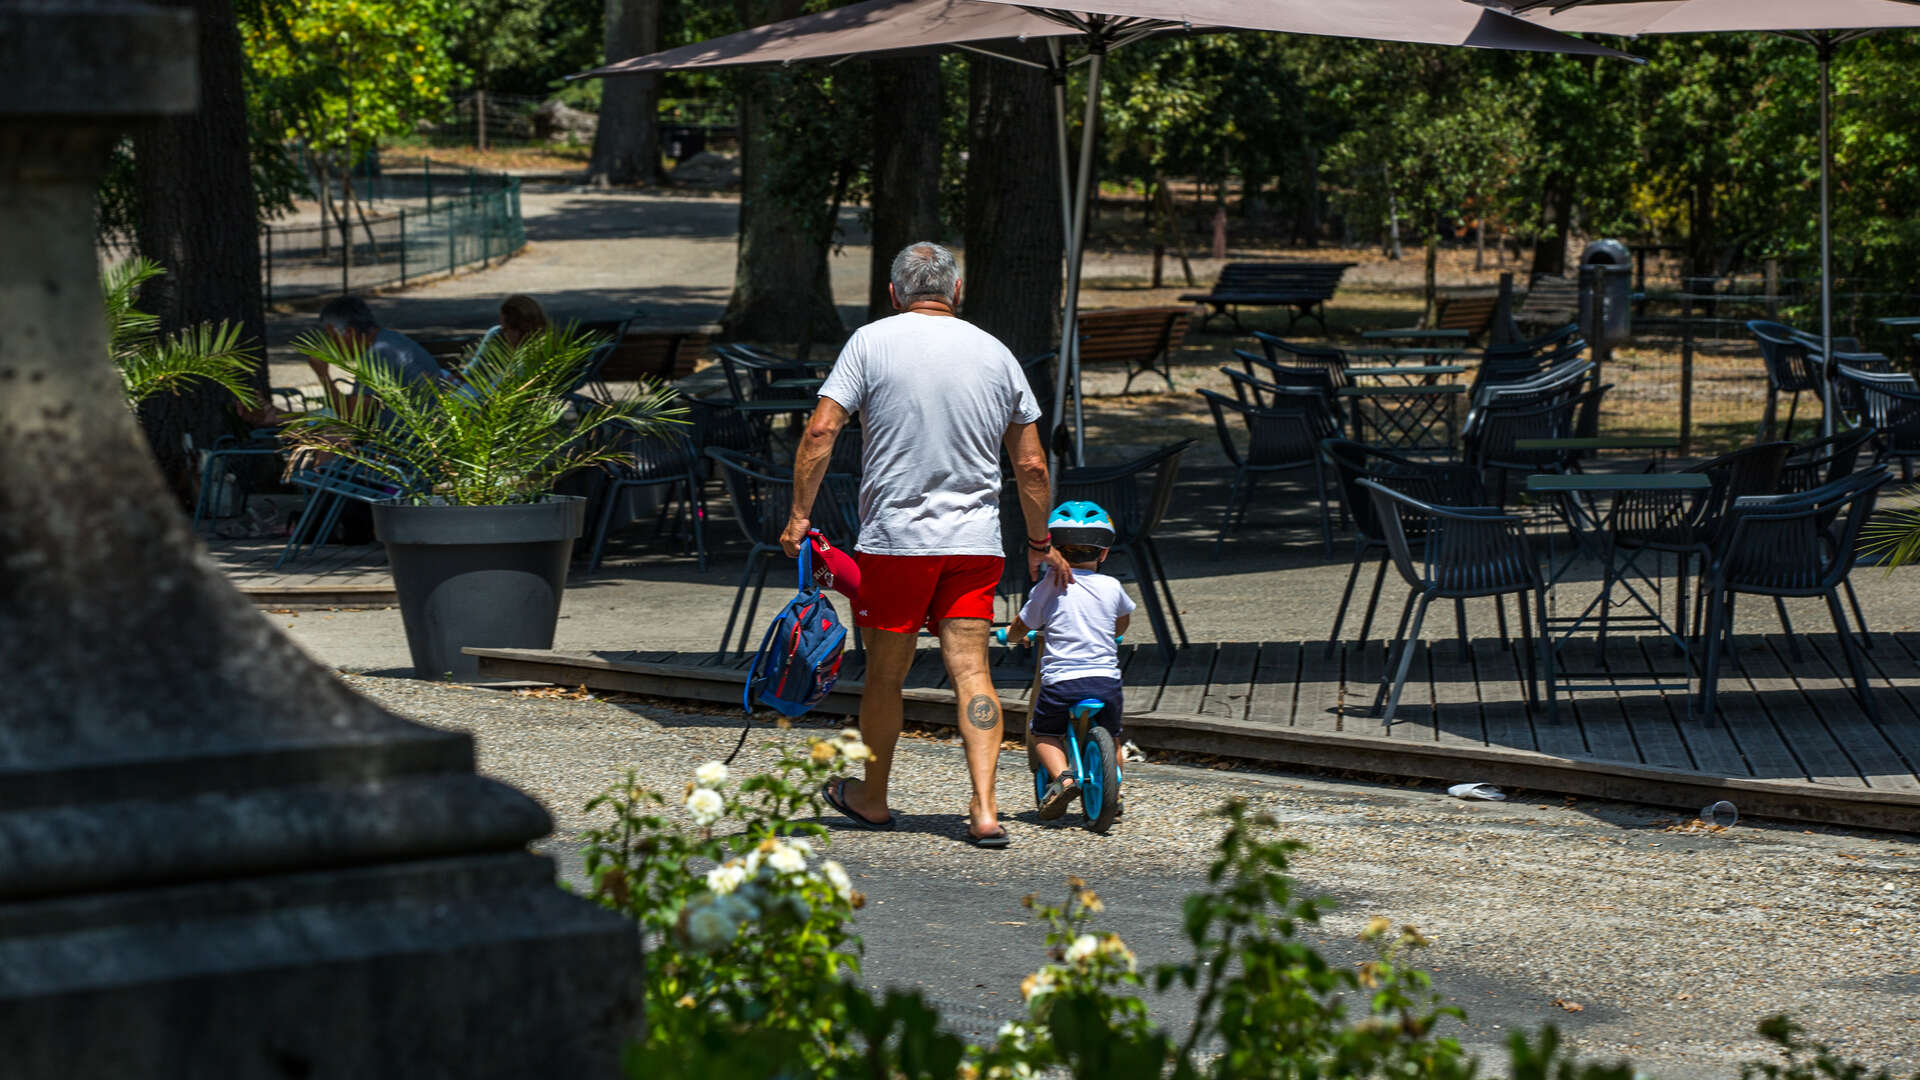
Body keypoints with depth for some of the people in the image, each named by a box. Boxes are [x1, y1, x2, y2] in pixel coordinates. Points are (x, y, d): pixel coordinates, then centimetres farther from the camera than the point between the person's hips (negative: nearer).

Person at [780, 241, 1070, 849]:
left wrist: (800, 514, -3)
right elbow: (1031, 465, 9)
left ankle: (871, 798, 26)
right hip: (976, 542, 2)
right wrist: (1040, 543, 20)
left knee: (885, 673, 11)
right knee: (970, 669, -1)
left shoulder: (872, 342, -2)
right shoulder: (995, 354, 6)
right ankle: (984, 810, -11)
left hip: (894, 539, -2)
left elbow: (821, 431, -10)